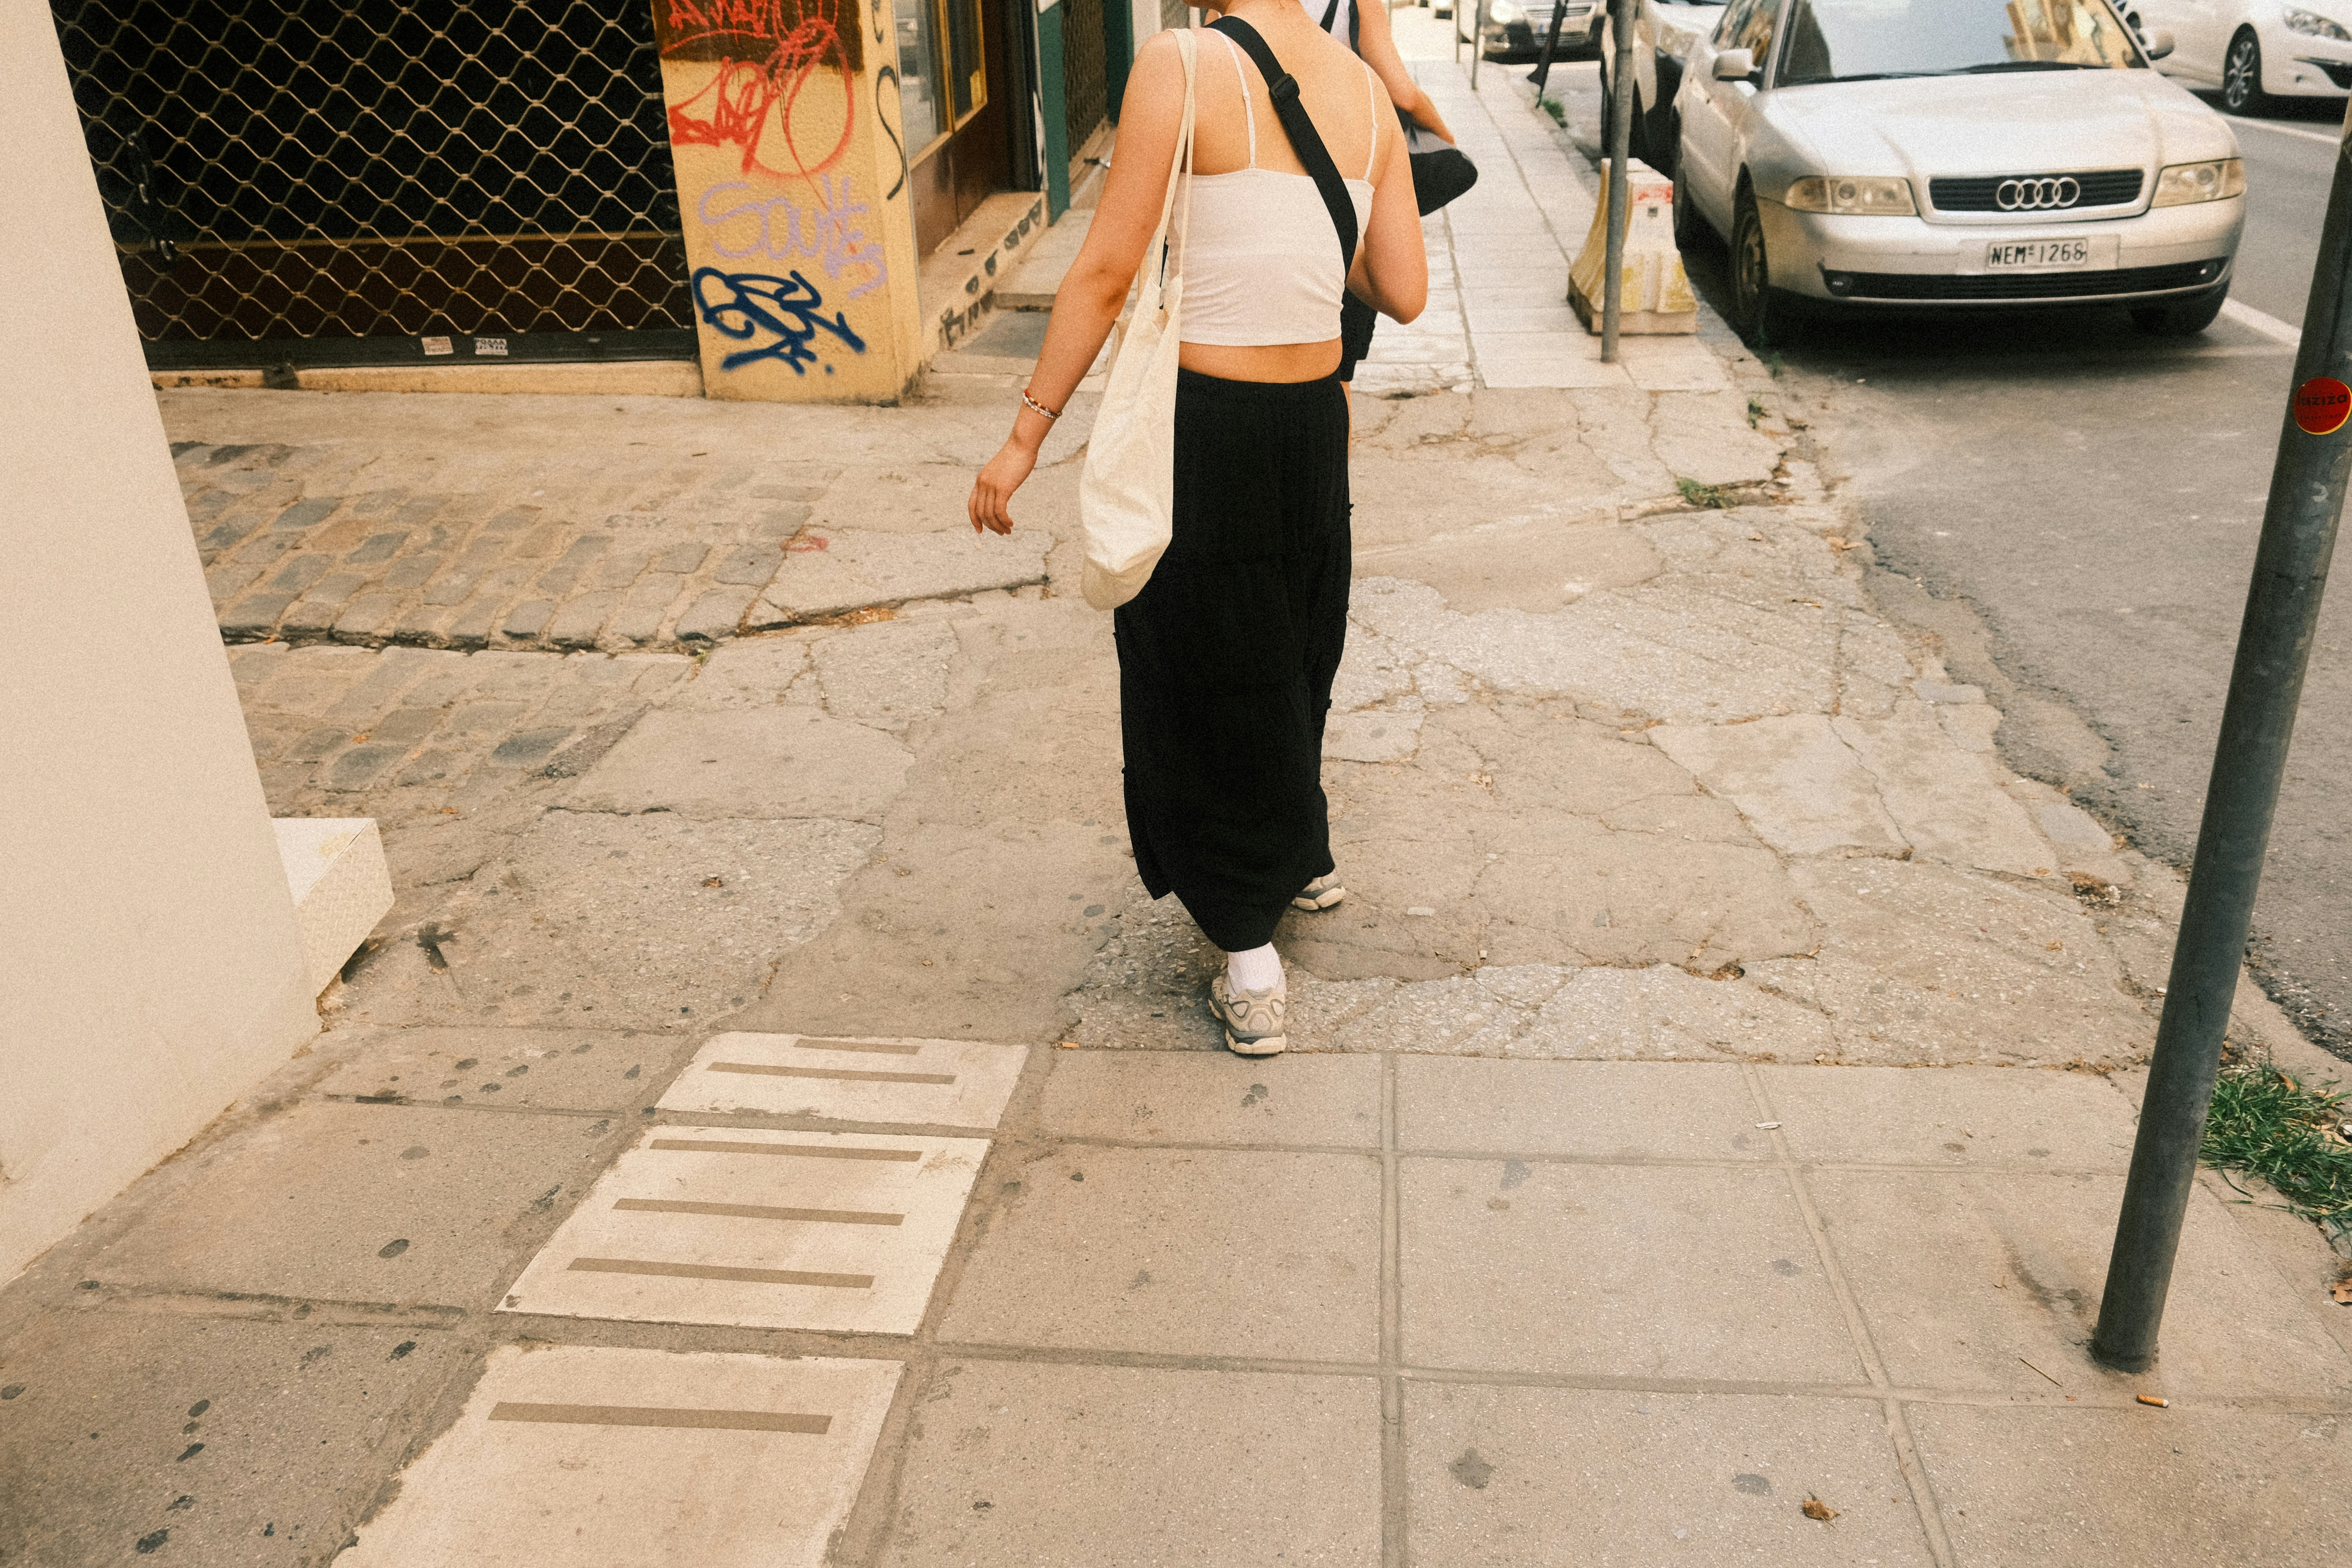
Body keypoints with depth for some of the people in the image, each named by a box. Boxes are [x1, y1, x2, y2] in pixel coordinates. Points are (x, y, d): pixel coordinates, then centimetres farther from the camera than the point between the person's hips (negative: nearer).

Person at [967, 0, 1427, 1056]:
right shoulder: (1367, 89, 4)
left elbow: (1104, 275, -15)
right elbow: (1405, 295, 2)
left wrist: (1025, 434, -9)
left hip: (1195, 423, -5)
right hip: (1313, 420, 6)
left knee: (1202, 683, 10)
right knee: (1289, 659, 28)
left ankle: (1252, 973, 16)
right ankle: (1307, 859, 50)